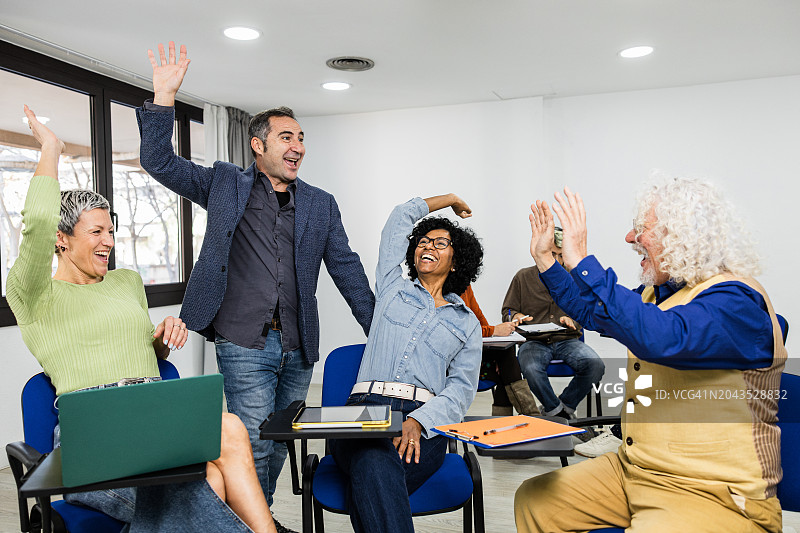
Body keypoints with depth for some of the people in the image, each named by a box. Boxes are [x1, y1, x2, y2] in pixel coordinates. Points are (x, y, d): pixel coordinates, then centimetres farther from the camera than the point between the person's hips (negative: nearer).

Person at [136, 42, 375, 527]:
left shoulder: (321, 204, 12)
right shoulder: (225, 184, 7)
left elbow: (347, 270, 11)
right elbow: (160, 162, 2)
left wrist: (381, 333, 7)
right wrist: (164, 97, -10)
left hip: (298, 346, 3)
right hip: (245, 343, -3)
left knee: (280, 443, 14)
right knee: (253, 445, -2)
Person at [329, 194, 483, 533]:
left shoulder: (467, 323, 20)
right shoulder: (393, 288, 23)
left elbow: (461, 390, 7)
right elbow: (400, 217, 28)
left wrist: (417, 422, -14)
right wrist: (450, 199, 44)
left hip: (424, 423, 0)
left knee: (373, 474, -35)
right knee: (374, 464, -37)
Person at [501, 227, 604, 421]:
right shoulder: (523, 277, 10)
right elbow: (508, 310, 15)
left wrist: (571, 320, -11)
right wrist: (517, 316, -9)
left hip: (567, 340, 2)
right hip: (535, 341, -2)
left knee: (596, 366, -28)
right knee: (531, 368, -36)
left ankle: (564, 405, -5)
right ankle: (558, 413, -11)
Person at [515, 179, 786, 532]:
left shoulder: (735, 301, -18)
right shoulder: (658, 293, 11)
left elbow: (662, 338, -39)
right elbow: (592, 313, 28)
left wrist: (581, 260, -36)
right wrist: (543, 256, 24)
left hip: (713, 497, -9)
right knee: (533, 500, 5)